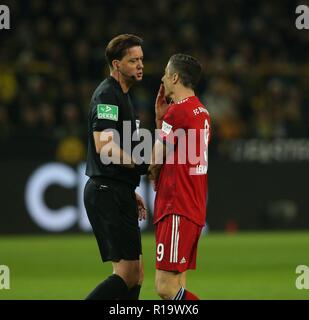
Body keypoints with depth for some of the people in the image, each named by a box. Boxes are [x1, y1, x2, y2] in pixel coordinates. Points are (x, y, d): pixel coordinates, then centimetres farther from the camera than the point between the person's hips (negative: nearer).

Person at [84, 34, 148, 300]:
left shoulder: (121, 96, 20)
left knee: (135, 273, 10)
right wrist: (142, 165, -16)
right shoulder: (108, 95, -12)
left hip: (116, 193, 11)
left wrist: (131, 192, 24)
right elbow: (104, 146, -23)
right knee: (127, 273, -13)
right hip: (108, 193, -11)